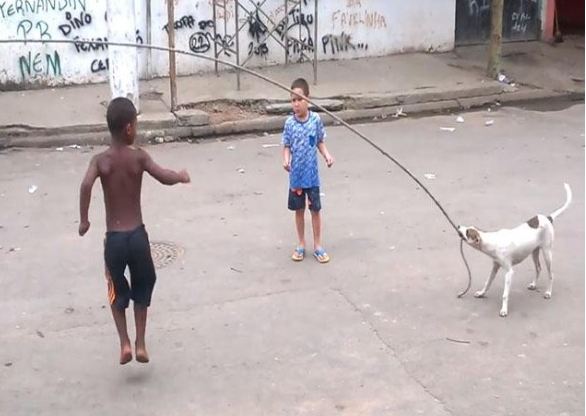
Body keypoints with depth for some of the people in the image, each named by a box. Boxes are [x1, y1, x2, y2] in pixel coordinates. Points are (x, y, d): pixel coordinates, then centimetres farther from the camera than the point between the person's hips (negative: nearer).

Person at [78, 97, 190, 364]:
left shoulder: (100, 160, -5)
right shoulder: (139, 156, -7)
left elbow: (86, 185, -22)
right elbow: (165, 178, -17)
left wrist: (84, 220, -11)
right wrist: (182, 176, 5)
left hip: (114, 238, 0)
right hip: (138, 235, 0)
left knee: (117, 291, 20)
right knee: (141, 287, 20)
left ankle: (124, 343, 12)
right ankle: (140, 344, 21)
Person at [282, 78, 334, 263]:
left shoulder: (316, 119, -8)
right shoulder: (289, 123, -7)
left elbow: (320, 142, 3)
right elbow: (287, 146, -1)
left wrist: (327, 155, -13)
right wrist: (286, 159, -20)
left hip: (312, 175, 0)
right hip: (296, 175, 1)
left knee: (316, 209, 7)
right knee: (299, 210, 12)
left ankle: (318, 246, 20)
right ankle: (301, 245, 26)